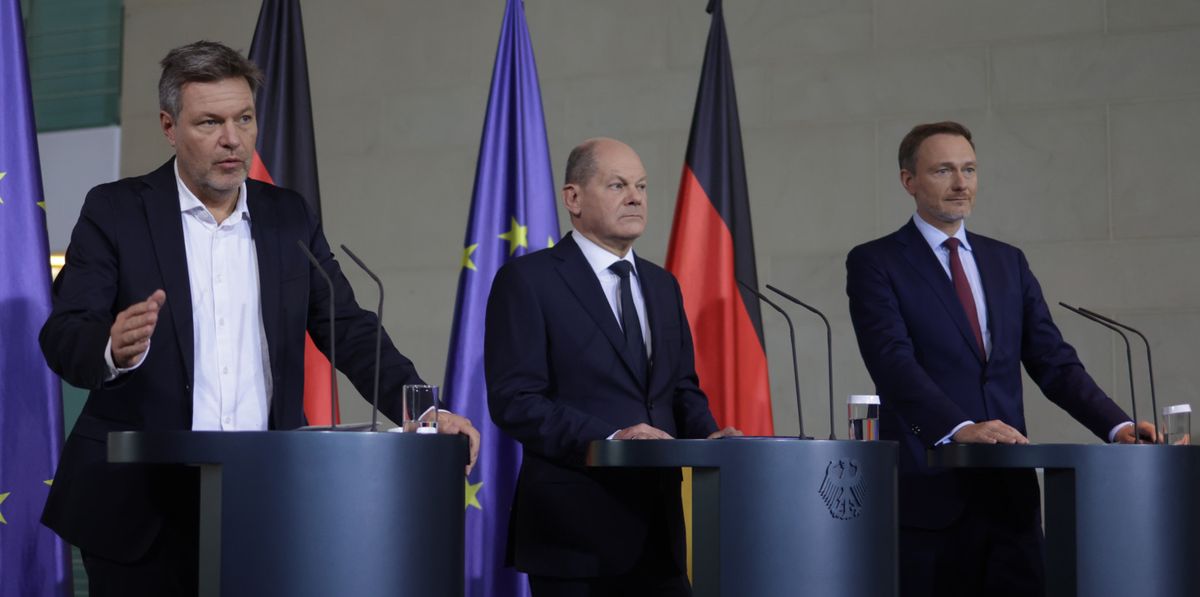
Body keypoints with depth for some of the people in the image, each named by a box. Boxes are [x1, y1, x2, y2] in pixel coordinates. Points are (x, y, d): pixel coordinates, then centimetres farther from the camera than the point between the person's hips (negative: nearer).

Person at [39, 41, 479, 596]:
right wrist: (115, 348, -32)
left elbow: (349, 329, 8)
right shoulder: (115, 211, 0)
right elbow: (63, 337, -8)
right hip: (142, 509, -2)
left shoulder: (290, 216, 10)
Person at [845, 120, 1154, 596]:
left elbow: (1054, 362, 12)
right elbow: (894, 361, -14)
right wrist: (960, 428, -29)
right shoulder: (874, 263, 0)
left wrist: (1118, 427, -3)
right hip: (927, 492, -4)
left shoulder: (1008, 262, 17)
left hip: (1010, 491, 4)